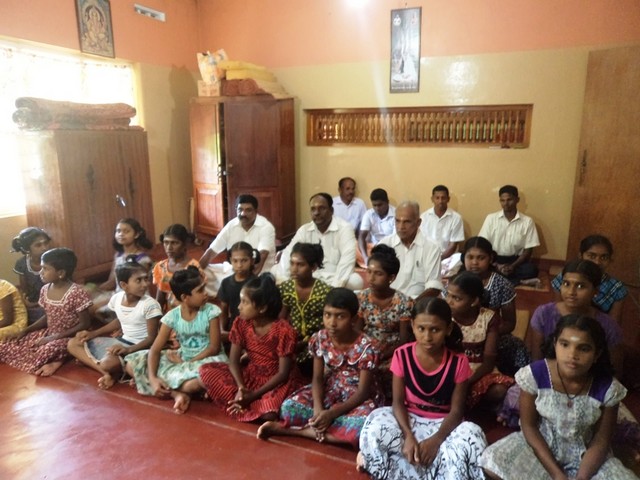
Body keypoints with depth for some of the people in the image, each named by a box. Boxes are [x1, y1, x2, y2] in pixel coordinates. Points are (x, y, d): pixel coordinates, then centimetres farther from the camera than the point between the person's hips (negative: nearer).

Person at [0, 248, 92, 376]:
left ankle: (56, 360, -7)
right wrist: (25, 330, 1)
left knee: (43, 353, -35)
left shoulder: (77, 293, -21)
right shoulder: (45, 290, 1)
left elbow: (84, 324, -18)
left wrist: (55, 337, -21)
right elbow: (47, 317, 15)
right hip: (48, 333, 8)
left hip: (69, 337, -8)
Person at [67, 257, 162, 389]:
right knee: (73, 344, 4)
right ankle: (106, 373, -13)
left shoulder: (150, 305, -22)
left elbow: (152, 338, -18)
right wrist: (93, 333, 10)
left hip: (139, 347, -8)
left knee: (108, 363, -37)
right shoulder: (117, 298, -3)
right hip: (121, 341, 8)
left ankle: (117, 372, 0)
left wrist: (129, 350, -31)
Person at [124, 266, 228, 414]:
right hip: (182, 358, 4)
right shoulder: (172, 316, -8)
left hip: (205, 359, -4)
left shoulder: (210, 311, -14)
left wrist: (187, 364, -16)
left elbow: (214, 348, -12)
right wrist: (152, 378, -25)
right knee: (132, 364, -9)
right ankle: (177, 393, -19)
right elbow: (155, 350, -10)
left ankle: (166, 388, -9)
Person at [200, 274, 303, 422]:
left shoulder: (284, 330, -23)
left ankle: (238, 403, -5)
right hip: (250, 376, 5)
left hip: (279, 382, -4)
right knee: (207, 371, -12)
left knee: (269, 412, -36)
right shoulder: (241, 323, -7)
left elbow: (283, 373, -19)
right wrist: (241, 388, -24)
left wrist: (254, 394, -24)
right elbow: (233, 361, -7)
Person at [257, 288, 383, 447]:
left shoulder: (366, 347, -22)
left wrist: (331, 414, -29)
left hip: (357, 398, -1)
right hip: (329, 391, 2)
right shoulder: (320, 339, -11)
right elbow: (317, 378, -6)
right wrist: (318, 409, -24)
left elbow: (362, 392, -20)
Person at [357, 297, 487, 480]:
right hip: (409, 420, 0)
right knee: (376, 427, -30)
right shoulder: (402, 355, -11)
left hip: (444, 424, 1)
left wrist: (436, 440, -27)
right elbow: (398, 402, -9)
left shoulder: (458, 362, -13)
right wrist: (408, 435, -27)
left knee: (472, 435, -32)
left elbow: (456, 410, -10)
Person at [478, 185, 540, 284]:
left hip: (515, 259, 1)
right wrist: (496, 265, -17)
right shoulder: (491, 218, -1)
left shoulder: (527, 221, -1)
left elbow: (528, 250, -1)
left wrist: (513, 266, -18)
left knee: (531, 270, -30)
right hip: (494, 259, -1)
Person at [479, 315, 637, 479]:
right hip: (540, 445, 0)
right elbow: (528, 426, -12)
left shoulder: (608, 388, -18)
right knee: (491, 464, -23)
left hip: (585, 454, 1)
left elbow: (601, 440, -8)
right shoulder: (535, 374, -21)